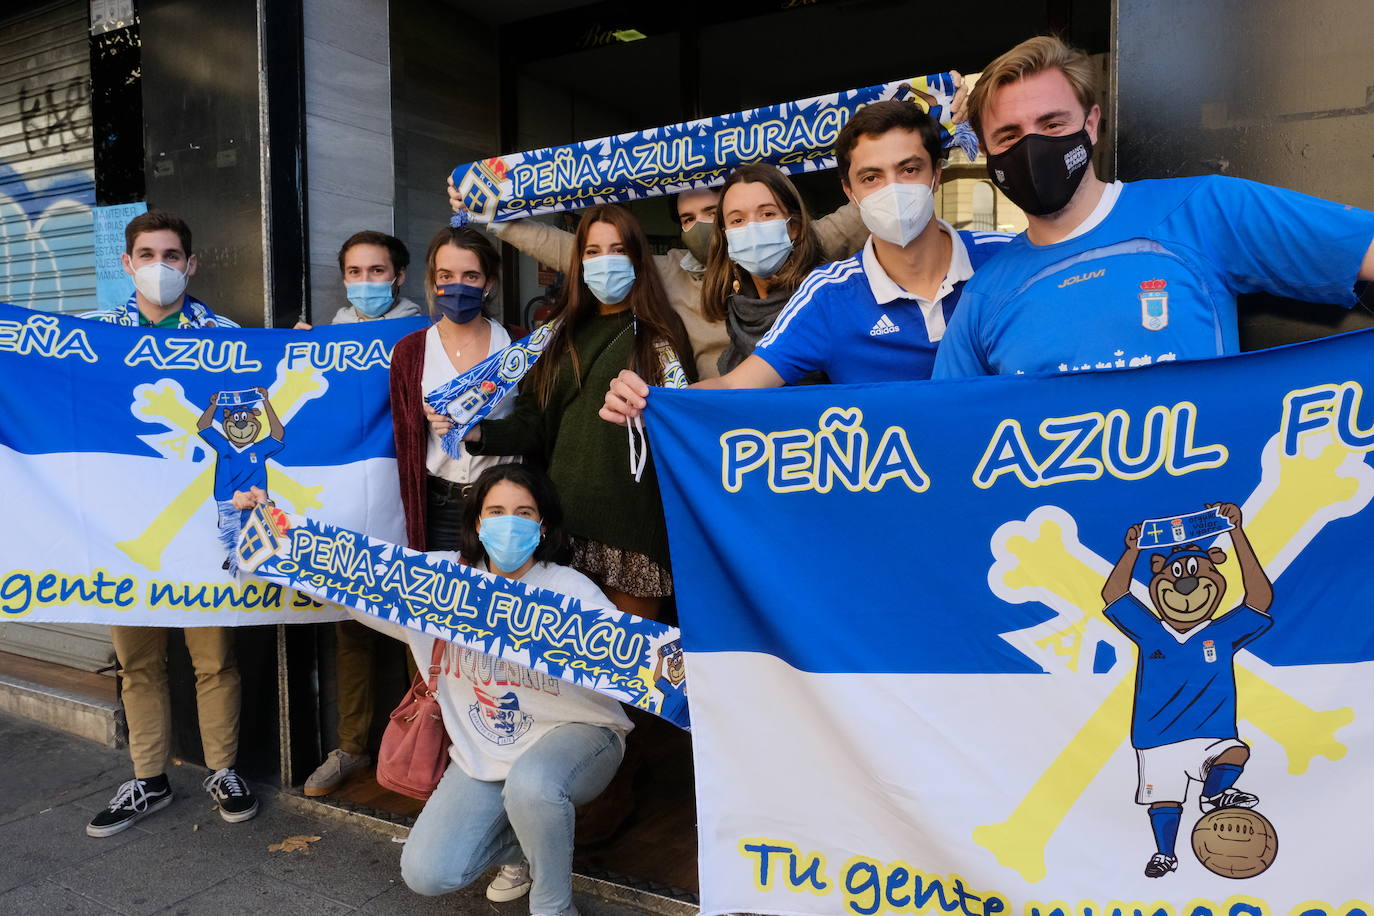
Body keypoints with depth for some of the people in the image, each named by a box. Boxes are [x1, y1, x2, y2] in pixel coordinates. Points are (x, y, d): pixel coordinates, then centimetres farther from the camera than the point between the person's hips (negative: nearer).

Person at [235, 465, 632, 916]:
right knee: (426, 874, -5)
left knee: (530, 784, -38)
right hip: (484, 750, 5)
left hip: (572, 733, -4)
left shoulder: (571, 592, -19)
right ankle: (524, 847, 25)